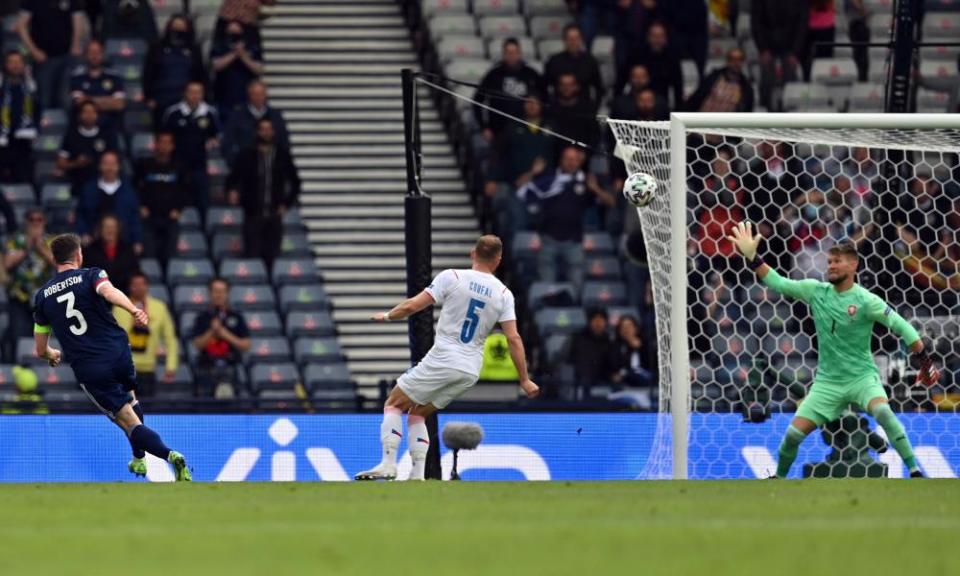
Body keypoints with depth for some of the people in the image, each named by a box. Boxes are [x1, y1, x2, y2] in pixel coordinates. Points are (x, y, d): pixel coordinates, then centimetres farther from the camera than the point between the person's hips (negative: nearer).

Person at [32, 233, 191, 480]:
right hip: (119, 354, 1)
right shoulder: (90, 275, 3)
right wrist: (133, 310, -41)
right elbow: (108, 291, -24)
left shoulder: (42, 296, 10)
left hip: (89, 370, -1)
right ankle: (139, 460, 40)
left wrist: (53, 355, 38)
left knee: (129, 423, -1)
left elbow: (41, 350, 14)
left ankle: (170, 455, -24)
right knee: (129, 398, 33)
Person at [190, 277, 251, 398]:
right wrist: (211, 331, -14)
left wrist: (228, 336, -9)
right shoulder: (203, 318, 9)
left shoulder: (236, 317, 8)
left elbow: (246, 346, 5)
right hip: (206, 369, 1)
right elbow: (197, 344, 0)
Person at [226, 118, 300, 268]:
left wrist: (287, 204, 4)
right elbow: (233, 178, 3)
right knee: (253, 256, -5)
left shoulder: (283, 155, 7)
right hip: (253, 215, -1)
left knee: (273, 257, 0)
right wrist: (232, 191, -19)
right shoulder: (247, 156, 3)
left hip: (274, 215, 1)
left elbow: (295, 182, 14)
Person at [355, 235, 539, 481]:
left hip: (442, 360, -5)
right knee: (418, 413, 21)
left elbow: (411, 306, -6)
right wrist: (524, 379, 3)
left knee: (394, 404, 10)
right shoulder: (503, 294, 3)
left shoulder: (451, 277, -5)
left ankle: (388, 464, -6)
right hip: (471, 371, 5)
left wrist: (387, 316, 14)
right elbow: (513, 338, -1)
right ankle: (417, 474, 9)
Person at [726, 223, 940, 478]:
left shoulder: (865, 301, -13)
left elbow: (901, 326, -10)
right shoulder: (816, 291, 0)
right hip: (827, 381, 4)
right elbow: (778, 283, 5)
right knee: (793, 433, -4)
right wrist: (752, 258, -5)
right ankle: (779, 478, 23)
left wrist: (925, 361, -10)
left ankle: (915, 471, -28)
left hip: (862, 377, -4)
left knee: (882, 411, -34)